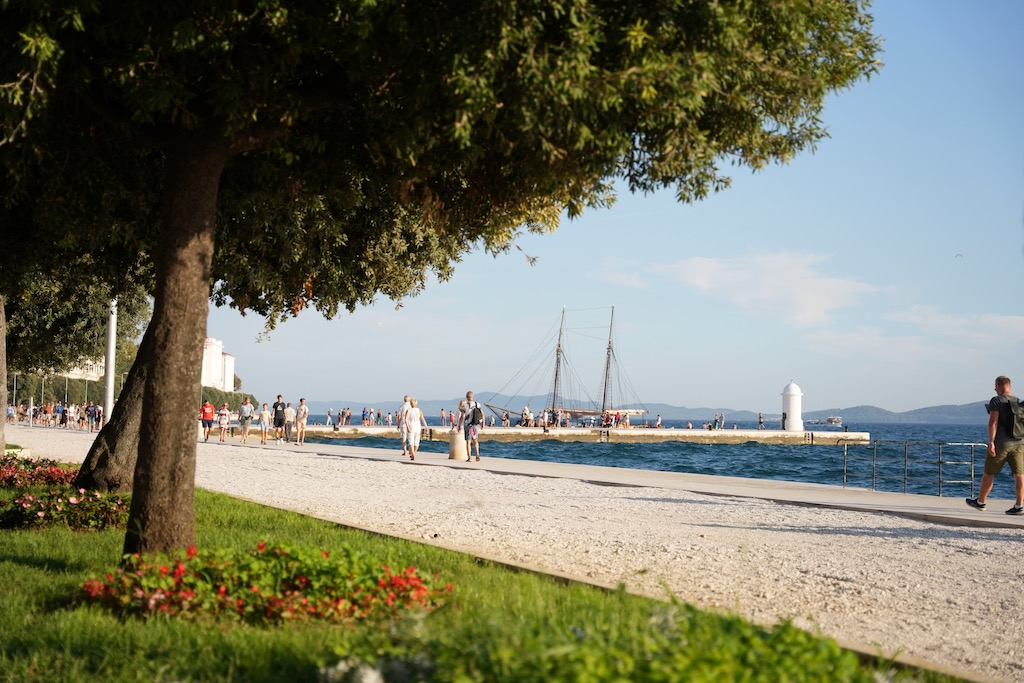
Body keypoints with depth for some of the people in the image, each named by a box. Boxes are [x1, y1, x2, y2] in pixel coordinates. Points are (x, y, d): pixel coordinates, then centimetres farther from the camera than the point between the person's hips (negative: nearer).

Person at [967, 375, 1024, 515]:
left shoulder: (996, 400, -8)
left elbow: (993, 422, -17)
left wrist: (991, 442, -18)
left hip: (1001, 443, -5)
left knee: (989, 473, 9)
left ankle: (980, 502, 22)